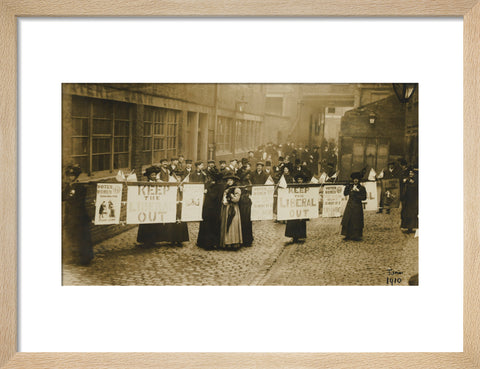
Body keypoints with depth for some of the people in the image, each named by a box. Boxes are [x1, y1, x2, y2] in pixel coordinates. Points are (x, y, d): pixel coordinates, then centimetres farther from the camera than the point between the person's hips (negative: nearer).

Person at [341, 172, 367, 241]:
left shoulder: (362, 188, -2)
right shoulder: (350, 186, 11)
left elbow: (364, 198, -7)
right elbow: (345, 194, 7)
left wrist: (357, 195, -18)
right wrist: (346, 187, -6)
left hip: (357, 207, -4)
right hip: (349, 206, 4)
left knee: (356, 222, -1)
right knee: (348, 220, 4)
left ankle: (356, 236, 8)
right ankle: (348, 236, 11)